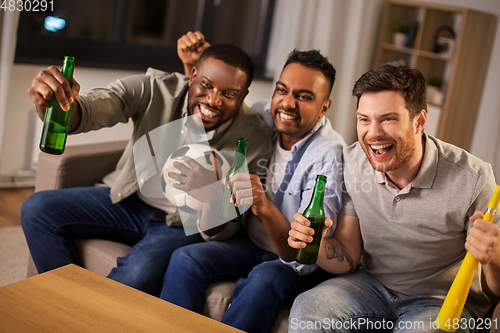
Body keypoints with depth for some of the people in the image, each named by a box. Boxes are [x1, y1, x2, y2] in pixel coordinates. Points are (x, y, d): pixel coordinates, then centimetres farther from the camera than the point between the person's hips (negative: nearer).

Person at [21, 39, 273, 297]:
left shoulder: (254, 139, -18)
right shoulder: (154, 89, -15)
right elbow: (89, 111, -27)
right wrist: (56, 99, -52)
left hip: (184, 225, -3)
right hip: (127, 200, 4)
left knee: (139, 275, -33)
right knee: (37, 209, -9)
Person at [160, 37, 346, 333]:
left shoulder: (329, 155, -24)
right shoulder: (265, 120, -5)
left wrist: (265, 207, -48)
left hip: (296, 266, -5)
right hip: (252, 243, 6)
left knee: (264, 279, -37)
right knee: (185, 259, -20)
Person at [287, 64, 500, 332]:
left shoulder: (472, 179, -20)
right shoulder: (351, 161, -8)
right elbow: (347, 259, -3)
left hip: (444, 302, -2)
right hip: (373, 286, 2)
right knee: (306, 309, -25)